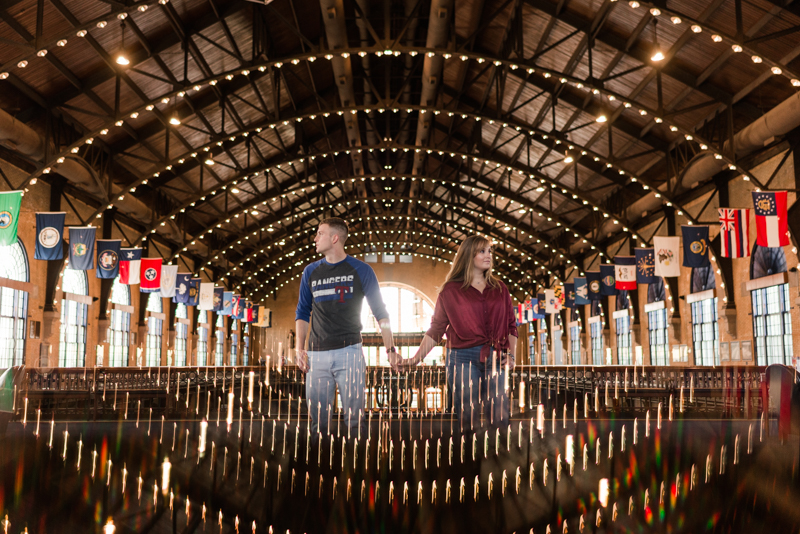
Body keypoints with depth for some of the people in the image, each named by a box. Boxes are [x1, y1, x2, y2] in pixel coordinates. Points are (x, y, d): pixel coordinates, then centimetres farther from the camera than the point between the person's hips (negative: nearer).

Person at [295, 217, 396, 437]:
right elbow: (303, 313, 17)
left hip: (349, 351, -3)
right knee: (318, 418, 4)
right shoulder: (311, 272, 13)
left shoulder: (361, 270, 3)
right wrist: (299, 347, 4)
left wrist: (390, 348, -6)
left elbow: (380, 312, 4)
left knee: (353, 417, -3)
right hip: (316, 354, 3)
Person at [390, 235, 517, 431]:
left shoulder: (500, 289, 14)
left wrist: (511, 354, 1)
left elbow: (511, 326, 16)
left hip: (495, 361, 3)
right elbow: (435, 330, 4)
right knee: (468, 422, -3)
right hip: (463, 358, -3)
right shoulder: (451, 290, 5)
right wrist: (414, 360, -5)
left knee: (500, 421, -1)